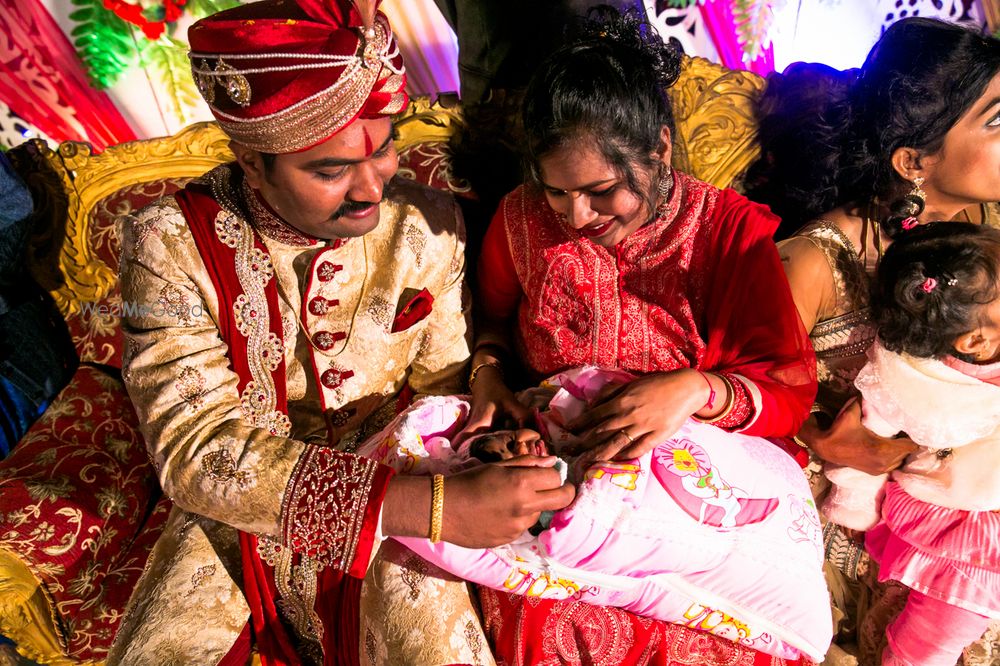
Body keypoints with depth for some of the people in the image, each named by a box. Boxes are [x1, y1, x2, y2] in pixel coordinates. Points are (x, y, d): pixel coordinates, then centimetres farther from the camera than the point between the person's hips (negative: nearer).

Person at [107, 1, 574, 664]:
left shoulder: (425, 225, -12)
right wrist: (433, 506, -36)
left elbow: (444, 377, -1)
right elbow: (198, 451, -26)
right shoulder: (171, 242, -18)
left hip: (391, 517, 1)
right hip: (233, 517, 0)